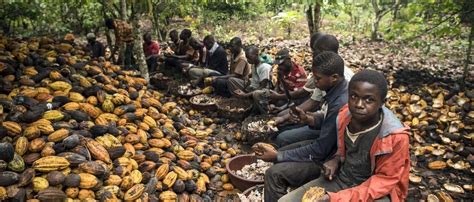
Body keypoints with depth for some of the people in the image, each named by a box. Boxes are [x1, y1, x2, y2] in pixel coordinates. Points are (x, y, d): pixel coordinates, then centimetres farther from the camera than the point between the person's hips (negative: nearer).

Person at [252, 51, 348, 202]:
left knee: (274, 174, -17)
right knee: (281, 152, 14)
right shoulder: (337, 89, -4)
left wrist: (278, 156, -21)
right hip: (327, 145, 10)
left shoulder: (339, 104, -33)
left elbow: (320, 150, -27)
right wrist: (308, 119, -7)